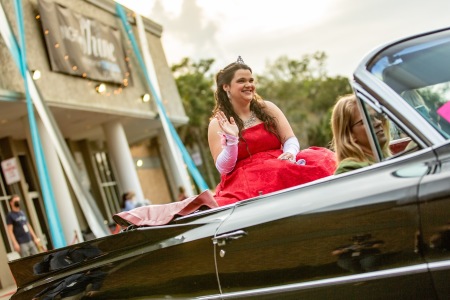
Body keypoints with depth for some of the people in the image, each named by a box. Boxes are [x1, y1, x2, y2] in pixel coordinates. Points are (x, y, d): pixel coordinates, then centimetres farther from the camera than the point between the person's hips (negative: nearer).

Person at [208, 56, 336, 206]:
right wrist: (232, 139, -18)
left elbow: (291, 139, 8)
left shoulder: (267, 108, 13)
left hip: (281, 167, 4)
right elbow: (224, 168, -2)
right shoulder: (218, 123, 4)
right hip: (244, 180, -4)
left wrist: (290, 153, -16)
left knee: (324, 158, -23)